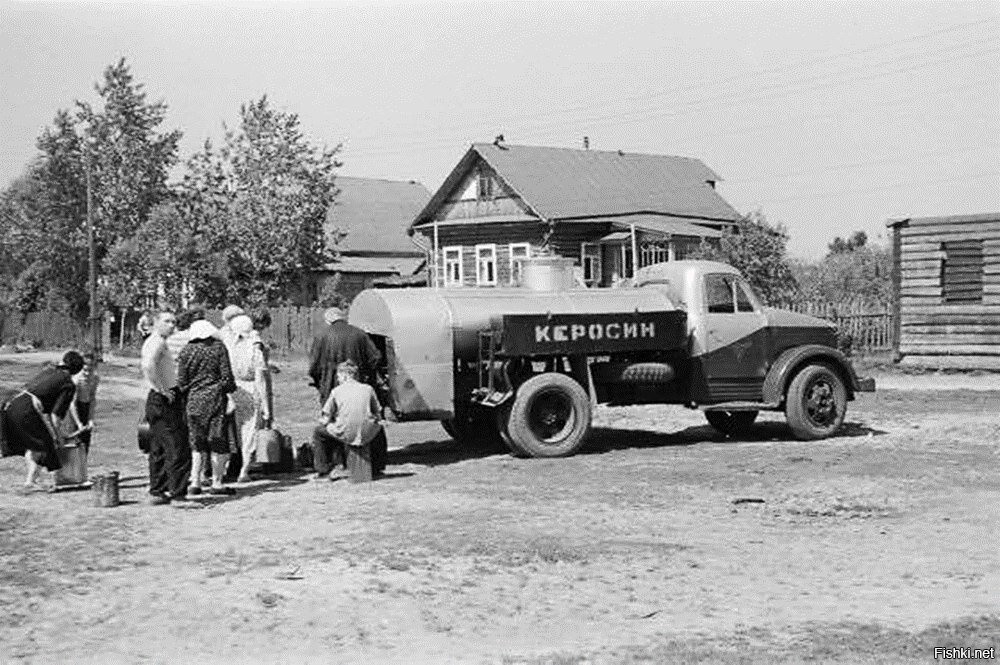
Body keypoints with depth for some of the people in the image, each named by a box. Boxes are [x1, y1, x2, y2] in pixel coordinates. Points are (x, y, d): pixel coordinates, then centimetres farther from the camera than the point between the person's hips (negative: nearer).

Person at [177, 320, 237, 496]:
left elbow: (181, 380, 0)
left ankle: (195, 483, 11)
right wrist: (230, 388, 12)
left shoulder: (187, 350, 1)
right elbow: (226, 375, -6)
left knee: (198, 443, 13)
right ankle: (216, 483, 4)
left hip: (194, 400, 3)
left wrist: (188, 394, 15)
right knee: (218, 442, 4)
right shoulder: (219, 347, -4)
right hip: (215, 399, -3)